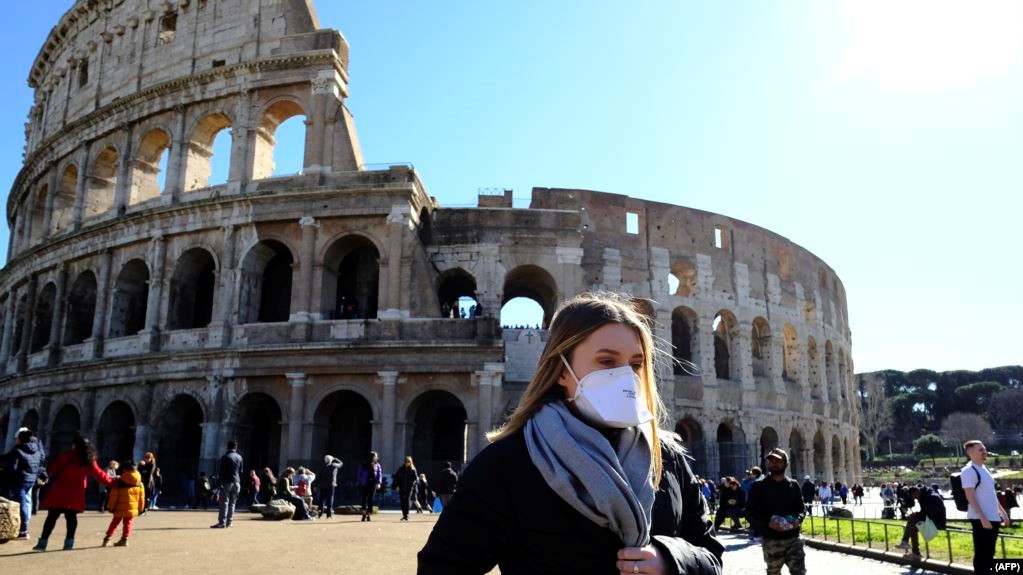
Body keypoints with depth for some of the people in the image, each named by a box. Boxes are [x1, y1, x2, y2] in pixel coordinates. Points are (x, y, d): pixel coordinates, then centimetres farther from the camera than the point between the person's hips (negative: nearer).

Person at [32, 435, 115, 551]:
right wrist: (111, 482, 14)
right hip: (75, 493, 2)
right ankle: (69, 542, 5)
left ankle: (43, 542, 2)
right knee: (71, 516, 8)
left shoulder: (66, 456, -3)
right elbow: (98, 474, 6)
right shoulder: (89, 460, 4)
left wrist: (53, 479, 22)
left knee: (52, 516, 2)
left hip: (60, 491, -2)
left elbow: (52, 470, 1)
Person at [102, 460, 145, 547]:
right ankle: (124, 539, 2)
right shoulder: (139, 484, -1)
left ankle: (107, 538, 20)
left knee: (114, 522, 14)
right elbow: (141, 497, 5)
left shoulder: (118, 483, -11)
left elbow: (113, 497, -7)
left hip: (119, 508, -2)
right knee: (128, 523, 9)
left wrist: (110, 507, 6)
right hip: (132, 509, 2)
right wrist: (140, 508, 16)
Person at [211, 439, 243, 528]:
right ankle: (229, 522, 8)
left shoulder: (225, 457, -6)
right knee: (232, 503, 8)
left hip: (227, 482, -5)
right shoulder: (240, 457, 11)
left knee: (224, 502, -6)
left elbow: (221, 471, -9)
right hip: (236, 483, 5)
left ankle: (222, 522, -10)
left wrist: (219, 482, -5)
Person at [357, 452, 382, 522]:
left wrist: (378, 483, -7)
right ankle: (364, 514, 5)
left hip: (373, 484, 1)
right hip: (364, 484, -1)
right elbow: (360, 474, 4)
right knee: (364, 499, -4)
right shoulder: (364, 465, 0)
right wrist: (359, 482, -2)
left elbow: (379, 474, 4)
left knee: (370, 499, 3)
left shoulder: (377, 465, 4)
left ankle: (368, 515, 11)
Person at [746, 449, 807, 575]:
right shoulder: (759, 486, -1)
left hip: (793, 538, 2)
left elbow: (802, 507, 12)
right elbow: (750, 510, -4)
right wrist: (768, 522, -19)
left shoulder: (793, 485, 8)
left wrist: (798, 519, -10)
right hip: (771, 540, -1)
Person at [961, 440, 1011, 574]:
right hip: (981, 519, -9)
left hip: (993, 517, 9)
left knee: (989, 553, 15)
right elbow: (970, 497, -19)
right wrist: (982, 517, -23)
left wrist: (1003, 512, 19)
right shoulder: (968, 471, -14)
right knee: (981, 554, -3)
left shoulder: (984, 469, 15)